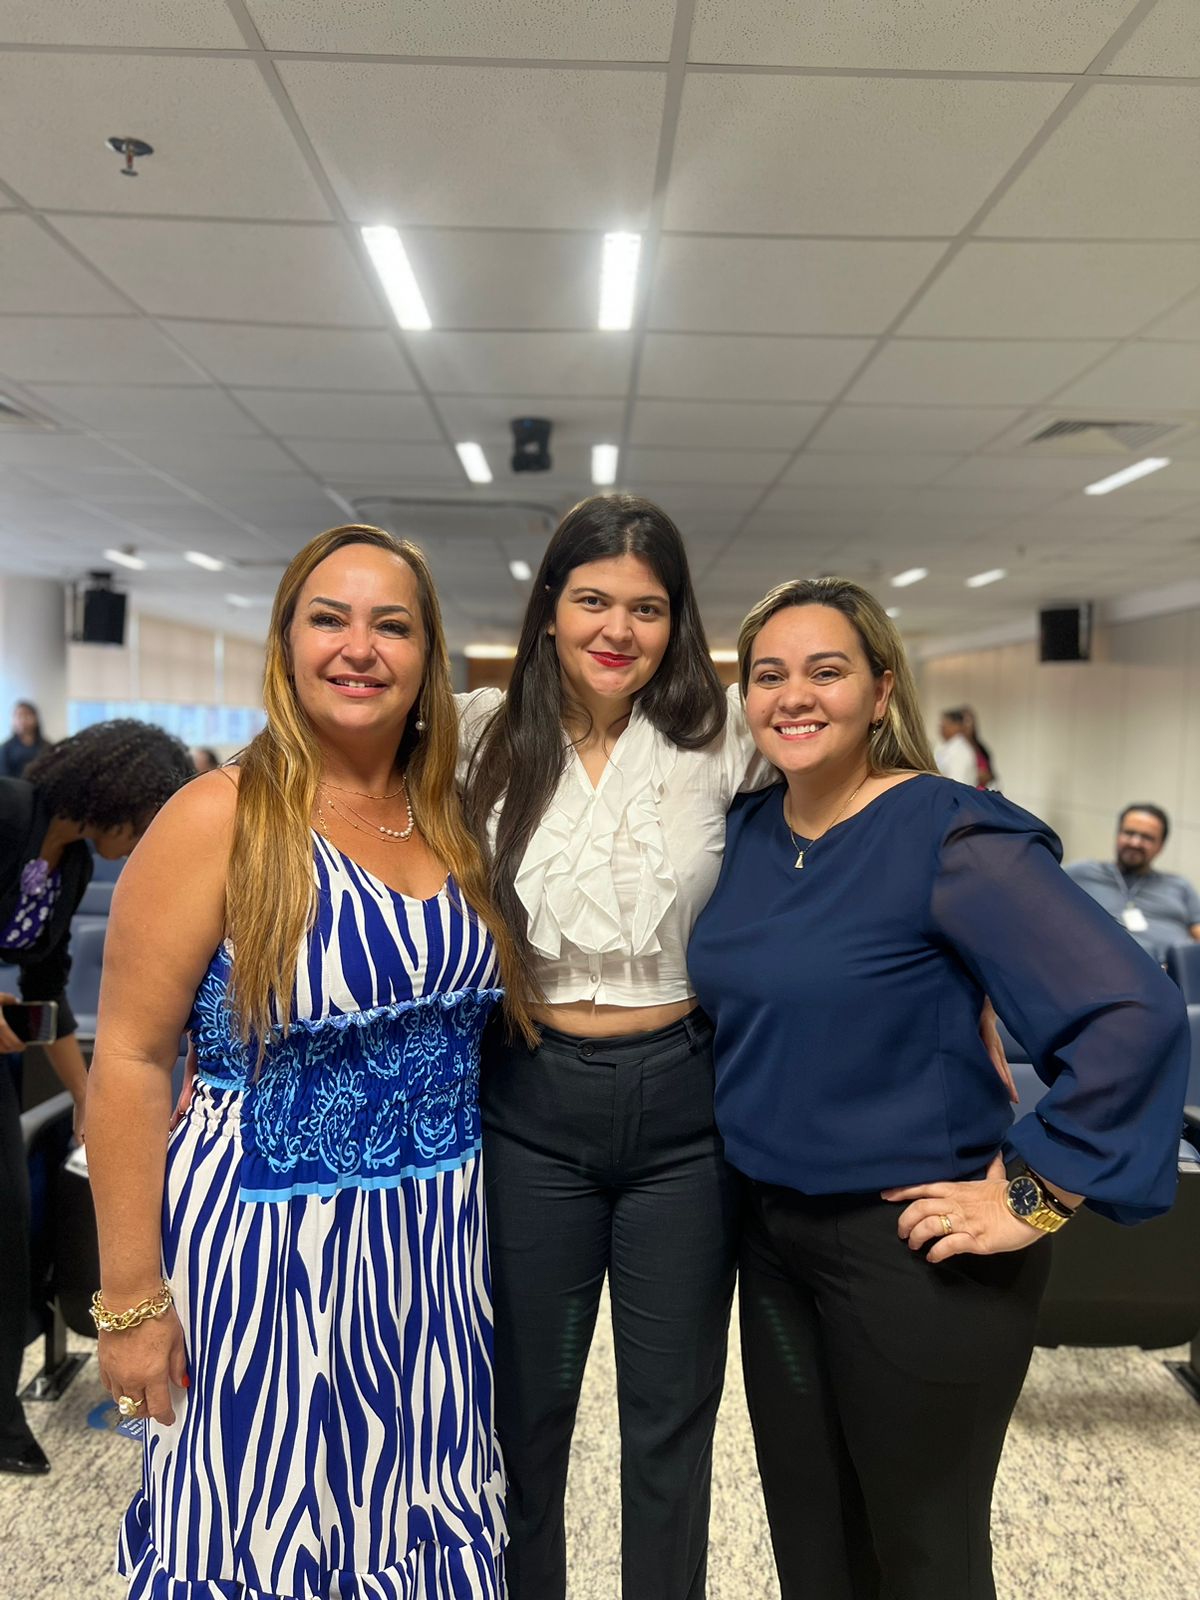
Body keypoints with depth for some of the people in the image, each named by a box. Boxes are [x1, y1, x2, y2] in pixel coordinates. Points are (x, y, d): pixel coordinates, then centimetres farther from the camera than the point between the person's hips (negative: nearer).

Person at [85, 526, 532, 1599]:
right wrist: (131, 1297, -11)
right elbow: (130, 1061, -12)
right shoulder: (221, 818, -12)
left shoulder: (452, 821, 3)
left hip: (437, 1241, 5)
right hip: (266, 1242, -4)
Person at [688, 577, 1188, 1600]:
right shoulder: (745, 833, 2)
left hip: (913, 1246, -6)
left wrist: (1032, 1197, -21)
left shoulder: (951, 835, -19)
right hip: (773, 1231, 6)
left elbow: (1134, 1019, -25)